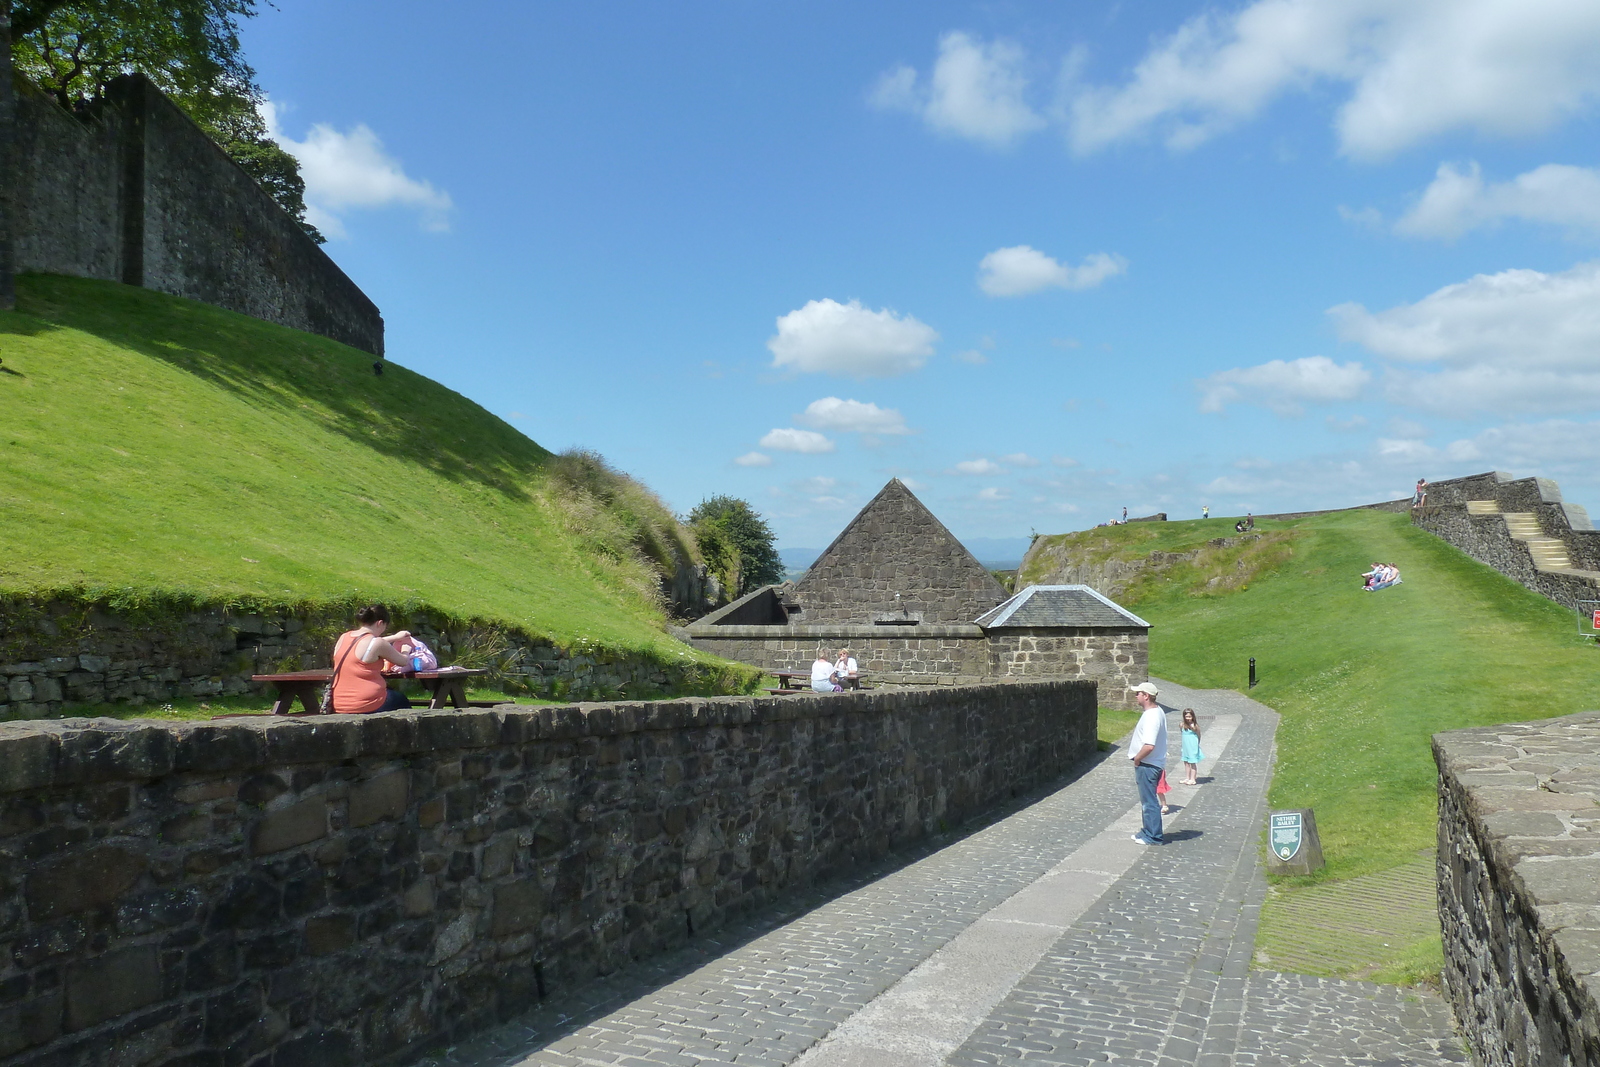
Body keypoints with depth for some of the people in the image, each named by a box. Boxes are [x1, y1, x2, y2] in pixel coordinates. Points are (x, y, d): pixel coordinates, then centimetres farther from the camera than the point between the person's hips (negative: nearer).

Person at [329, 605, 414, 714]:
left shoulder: (343, 638, 6)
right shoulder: (377, 643, -16)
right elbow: (403, 662, -2)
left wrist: (394, 638, 32)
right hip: (368, 707, -7)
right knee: (401, 700, 25)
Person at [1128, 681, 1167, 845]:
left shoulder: (1151, 716, -24)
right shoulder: (1157, 711, 9)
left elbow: (1149, 746, -33)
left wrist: (1136, 759, -17)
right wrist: (1138, 759, 17)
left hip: (1147, 765, -10)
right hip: (1152, 764, 10)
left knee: (1149, 802, -1)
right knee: (1147, 800, 20)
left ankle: (1153, 837, 7)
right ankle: (1148, 831, 31)